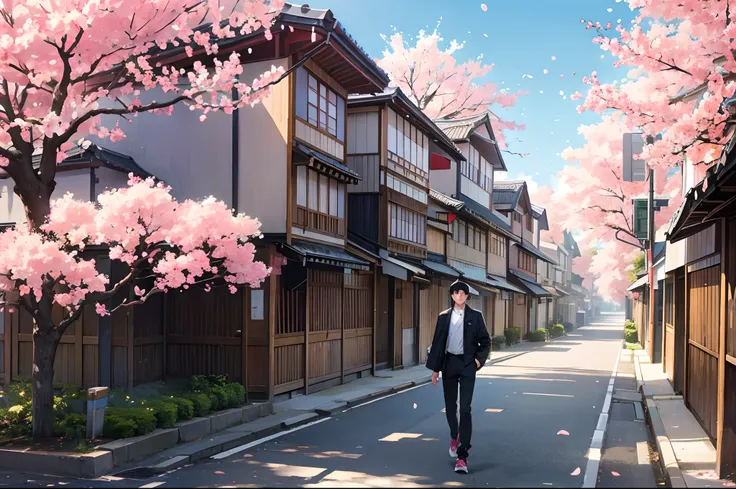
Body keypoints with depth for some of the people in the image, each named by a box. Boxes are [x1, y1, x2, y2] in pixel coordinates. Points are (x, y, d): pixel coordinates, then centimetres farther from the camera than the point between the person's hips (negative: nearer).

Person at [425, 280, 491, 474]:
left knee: (465, 409, -9)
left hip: (467, 364, -2)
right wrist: (435, 368, 3)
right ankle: (454, 437, 42)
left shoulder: (475, 316, 2)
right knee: (450, 406, 12)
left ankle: (462, 456, -8)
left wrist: (480, 359, -10)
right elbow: (437, 343, 5)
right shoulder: (444, 316, 5)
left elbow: (485, 341, 6)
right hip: (449, 363, 2)